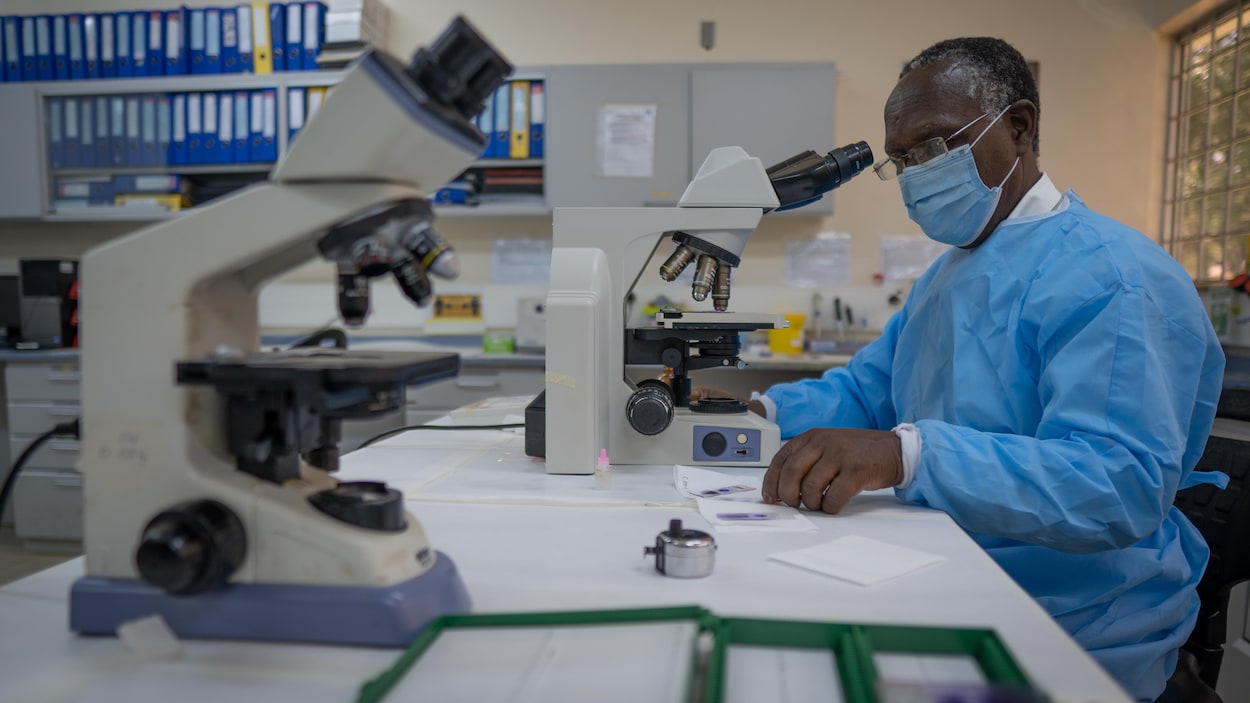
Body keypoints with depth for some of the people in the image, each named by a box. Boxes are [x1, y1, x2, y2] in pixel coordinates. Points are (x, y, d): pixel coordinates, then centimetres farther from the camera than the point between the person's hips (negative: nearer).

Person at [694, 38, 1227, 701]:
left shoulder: (1112, 278, -16)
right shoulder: (945, 273, 16)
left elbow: (1123, 484, -28)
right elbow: (863, 391, 17)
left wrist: (908, 453, -39)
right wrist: (760, 412, -2)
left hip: (1071, 636, -8)